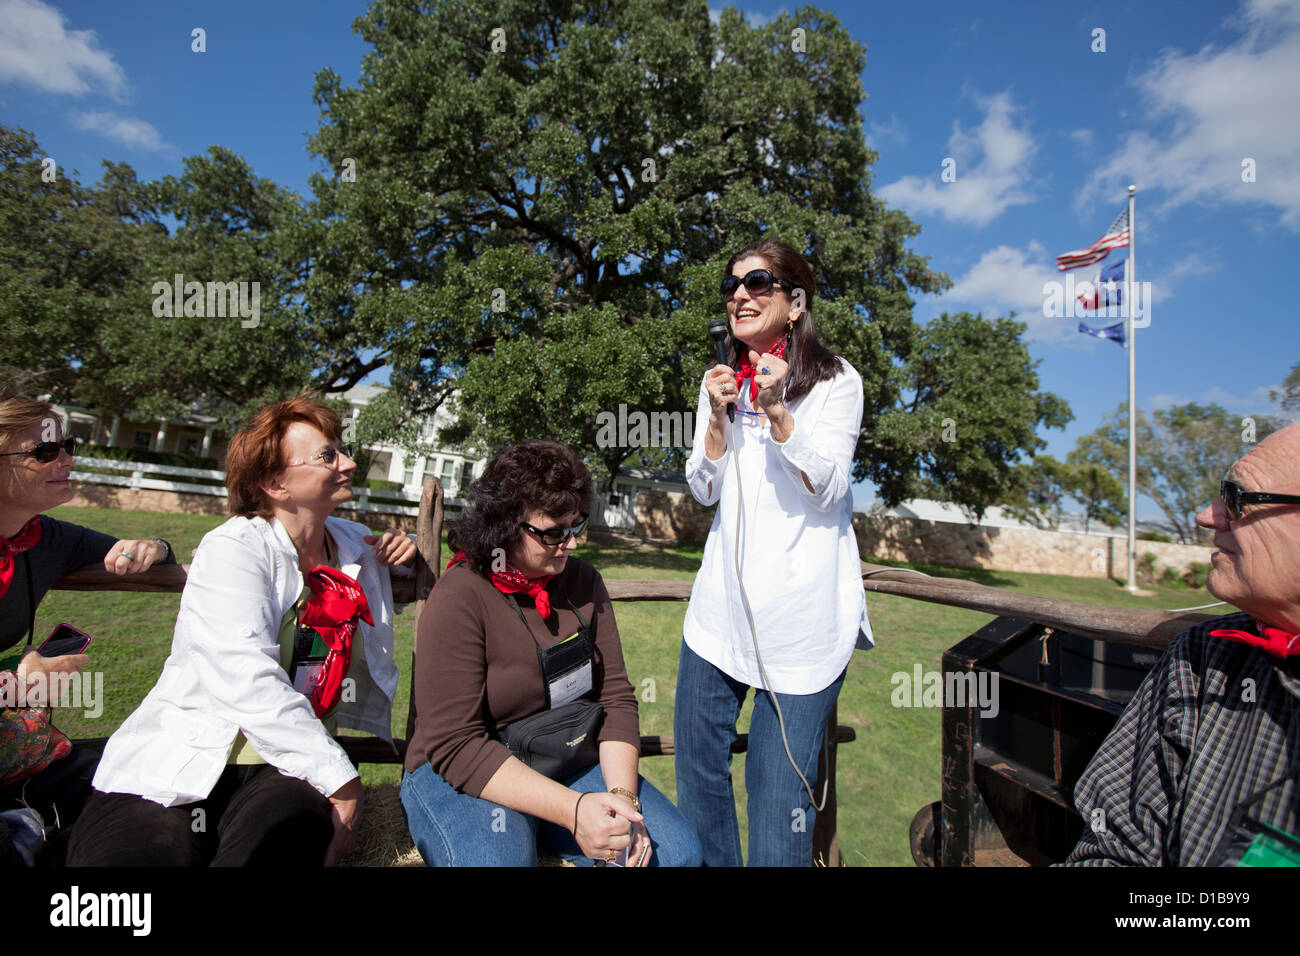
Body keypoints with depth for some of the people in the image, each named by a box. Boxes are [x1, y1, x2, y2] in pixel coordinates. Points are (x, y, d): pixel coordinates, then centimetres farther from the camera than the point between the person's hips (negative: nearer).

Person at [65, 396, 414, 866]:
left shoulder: (358, 546, 9)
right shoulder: (233, 549, -9)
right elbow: (250, 687, -22)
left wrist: (402, 556, 10)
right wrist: (342, 780, -23)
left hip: (288, 773, 4)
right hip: (184, 770, -3)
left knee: (298, 819, -31)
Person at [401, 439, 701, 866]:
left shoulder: (582, 581, 0)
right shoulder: (460, 598, -17)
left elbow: (616, 697, 0)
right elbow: (455, 745, -21)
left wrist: (623, 795, -16)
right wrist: (572, 810, -29)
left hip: (569, 765, 5)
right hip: (464, 779, -4)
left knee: (677, 849, -14)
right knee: (495, 857, -34)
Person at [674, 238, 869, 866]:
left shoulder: (836, 382, -3)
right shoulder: (723, 381, 10)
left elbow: (826, 491, -12)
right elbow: (704, 491, 6)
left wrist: (775, 410, -23)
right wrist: (719, 417, -10)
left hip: (800, 612, -4)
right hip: (723, 602, 5)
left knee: (780, 782, 3)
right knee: (697, 766, 14)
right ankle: (712, 863, 37)